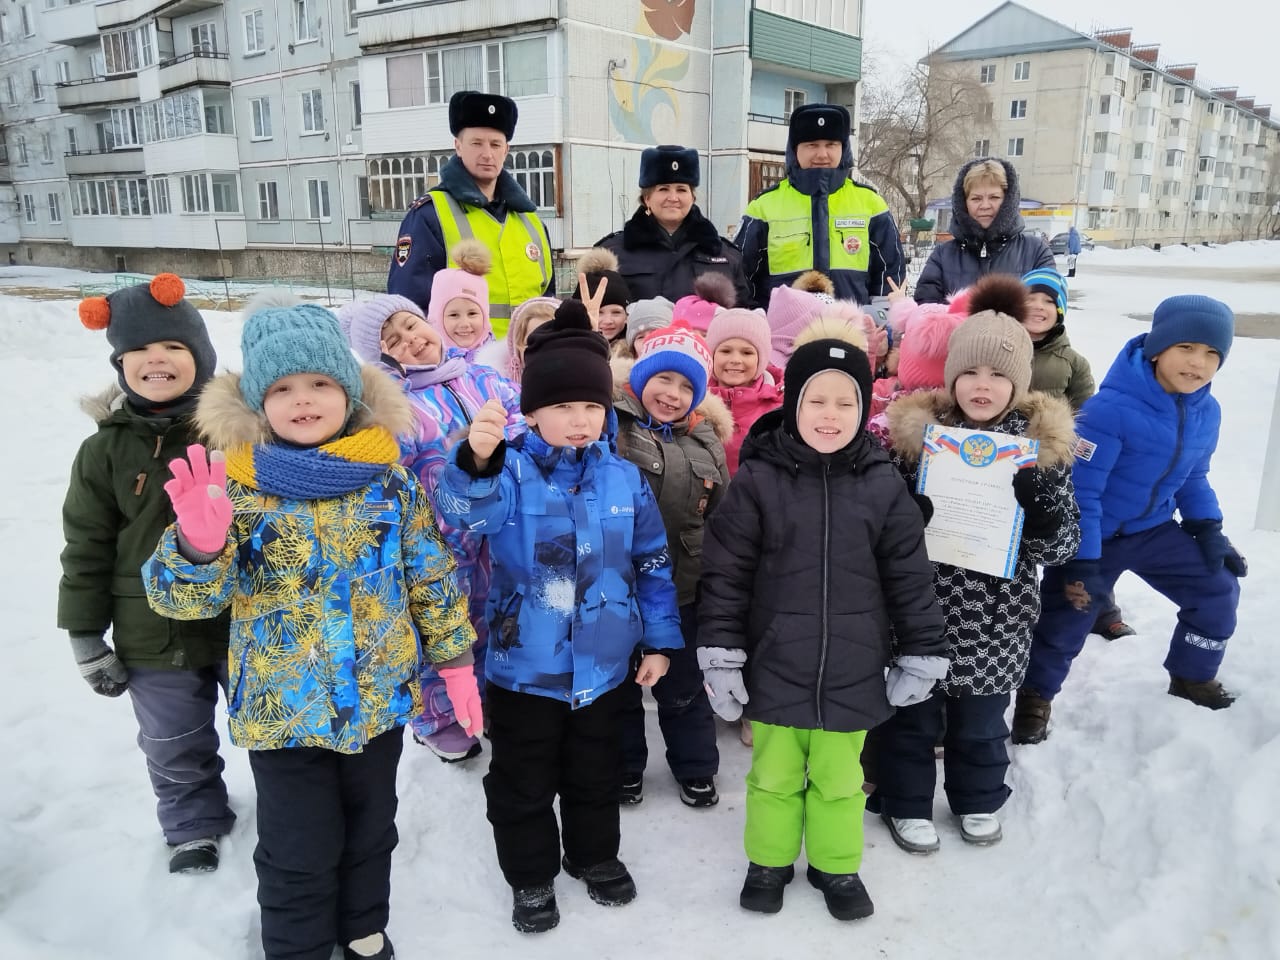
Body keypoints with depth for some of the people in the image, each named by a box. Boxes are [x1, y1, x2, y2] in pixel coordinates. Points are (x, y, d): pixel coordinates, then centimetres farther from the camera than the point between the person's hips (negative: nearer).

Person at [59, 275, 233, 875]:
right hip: (155, 639, 1)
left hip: (248, 623, -1)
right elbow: (86, 549, -1)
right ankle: (193, 826, 44)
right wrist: (86, 637, 0)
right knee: (175, 748, 19)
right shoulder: (106, 449, -6)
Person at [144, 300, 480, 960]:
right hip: (281, 708, -2)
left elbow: (434, 578, 1)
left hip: (380, 699, 2)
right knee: (299, 856, 13)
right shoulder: (236, 483, -11)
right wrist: (199, 543, -34)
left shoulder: (389, 477, -6)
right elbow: (179, 596, -13)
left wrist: (455, 659, 2)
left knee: (371, 834, 23)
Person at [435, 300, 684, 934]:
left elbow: (653, 563, 4)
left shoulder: (623, 477, -3)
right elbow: (466, 510, -35)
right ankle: (532, 875, 38)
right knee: (522, 783, 15)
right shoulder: (512, 469, -13)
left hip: (603, 663, 3)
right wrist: (475, 461, -56)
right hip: (523, 665, -2)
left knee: (595, 774, 22)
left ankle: (595, 856, 46)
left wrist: (659, 640, 5)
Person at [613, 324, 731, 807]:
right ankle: (623, 768, 36)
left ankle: (696, 769, 38)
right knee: (620, 684, 16)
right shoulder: (610, 427, -11)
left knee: (684, 686, 19)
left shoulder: (705, 442, 5)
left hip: (684, 589, 4)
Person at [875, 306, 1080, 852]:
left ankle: (978, 800, 45)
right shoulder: (917, 430, -7)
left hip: (998, 617, 1)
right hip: (923, 608, -1)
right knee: (912, 714, 15)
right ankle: (905, 802, 36)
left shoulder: (1043, 442, -5)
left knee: (981, 719, 20)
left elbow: (1064, 541, -2)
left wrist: (1039, 518, -24)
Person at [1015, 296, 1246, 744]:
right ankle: (1035, 698, 25)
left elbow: (1193, 478, 13)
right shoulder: (1111, 408, -29)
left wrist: (1209, 530, 4)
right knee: (1065, 619, 0)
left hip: (1153, 529, 6)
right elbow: (1079, 490, -26)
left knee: (1218, 589, 7)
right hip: (1094, 534, -6)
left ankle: (1193, 678, 32)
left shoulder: (1206, 411, -5)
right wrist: (1081, 560, -25)